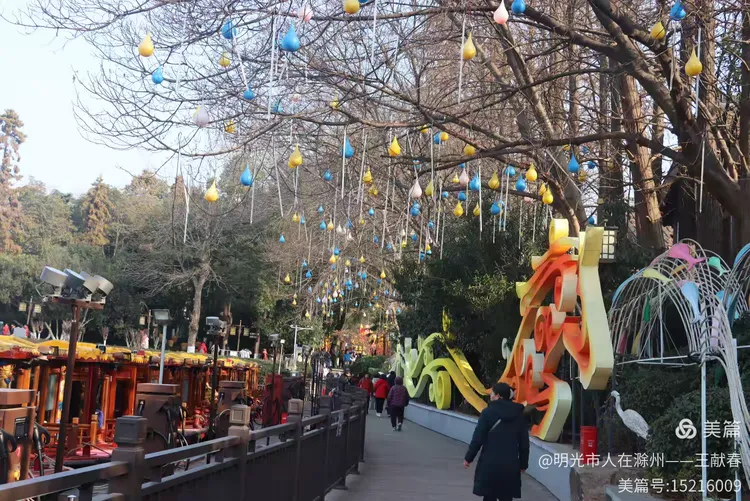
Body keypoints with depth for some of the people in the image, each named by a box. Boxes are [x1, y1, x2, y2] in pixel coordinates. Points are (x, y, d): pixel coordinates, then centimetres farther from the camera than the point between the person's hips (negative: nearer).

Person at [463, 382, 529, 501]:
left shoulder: (488, 412, -7)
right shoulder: (518, 414, 6)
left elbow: (478, 438, -8)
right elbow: (524, 442, 9)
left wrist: (469, 458, 2)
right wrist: (523, 463, 19)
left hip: (490, 463, -3)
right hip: (511, 464, 3)